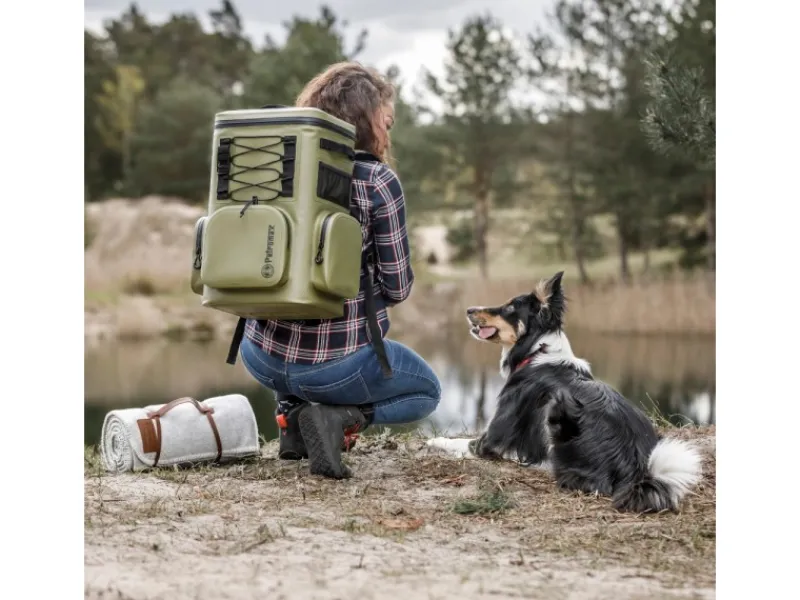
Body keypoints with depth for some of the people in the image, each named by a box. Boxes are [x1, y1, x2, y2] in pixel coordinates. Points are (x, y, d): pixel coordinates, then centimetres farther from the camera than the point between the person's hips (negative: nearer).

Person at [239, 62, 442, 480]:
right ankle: (339, 417, -4)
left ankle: (292, 409, 14)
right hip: (337, 363, -5)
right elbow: (397, 288, -6)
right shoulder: (378, 182, -11)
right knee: (427, 391, 24)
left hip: (262, 356, 5)